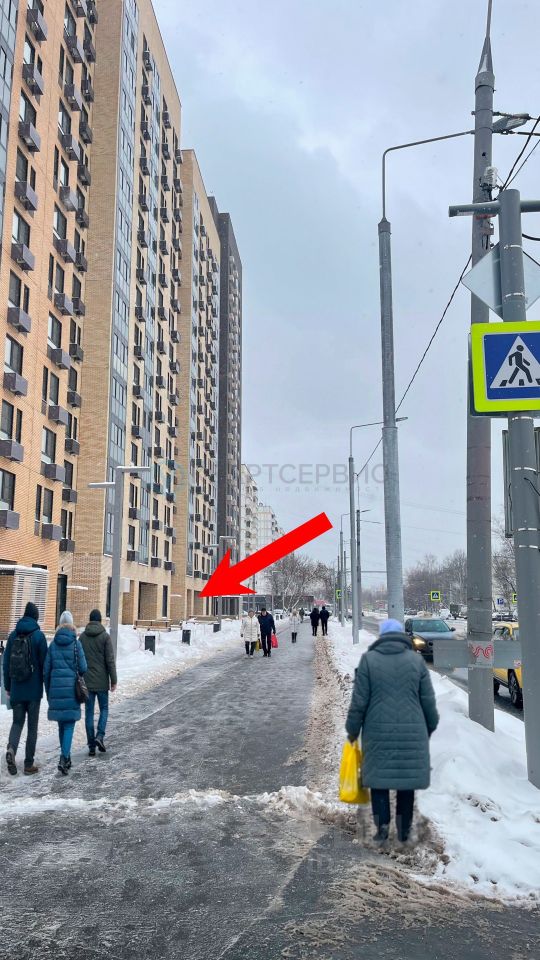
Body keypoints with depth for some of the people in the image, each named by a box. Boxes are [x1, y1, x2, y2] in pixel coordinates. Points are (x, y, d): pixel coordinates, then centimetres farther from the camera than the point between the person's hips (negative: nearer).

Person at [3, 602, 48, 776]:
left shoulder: (13, 635, 3)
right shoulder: (38, 636, -9)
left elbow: (6, 663, 7)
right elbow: (44, 663, -8)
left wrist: (8, 687, 15)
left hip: (16, 689, 3)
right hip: (34, 689, -3)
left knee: (17, 721, 15)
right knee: (32, 726, 6)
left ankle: (11, 749, -12)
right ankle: (29, 764, 9)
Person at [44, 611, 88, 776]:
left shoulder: (53, 645, 3)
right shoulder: (76, 643, -6)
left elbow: (46, 670, 4)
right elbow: (83, 668, -8)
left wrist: (48, 692, 14)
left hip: (56, 688, 3)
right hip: (71, 688, -3)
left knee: (62, 724, 16)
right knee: (69, 725, 0)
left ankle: (66, 757, 24)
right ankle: (64, 758, -13)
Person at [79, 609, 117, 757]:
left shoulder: (82, 637, 3)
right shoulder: (105, 636, -7)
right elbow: (110, 660, -9)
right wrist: (114, 680, -4)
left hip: (87, 681, 3)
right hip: (102, 681, -2)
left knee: (89, 712, 7)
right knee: (104, 709, 13)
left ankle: (91, 746, 7)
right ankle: (100, 736, -6)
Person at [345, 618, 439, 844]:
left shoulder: (368, 660, -2)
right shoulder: (416, 660, 2)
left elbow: (359, 701, -3)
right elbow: (428, 701, 4)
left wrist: (352, 731, 8)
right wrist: (430, 727, 20)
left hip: (378, 732, -1)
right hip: (412, 732, 2)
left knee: (378, 776, 10)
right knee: (407, 777, 13)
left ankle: (382, 823, -2)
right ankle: (404, 830, 18)